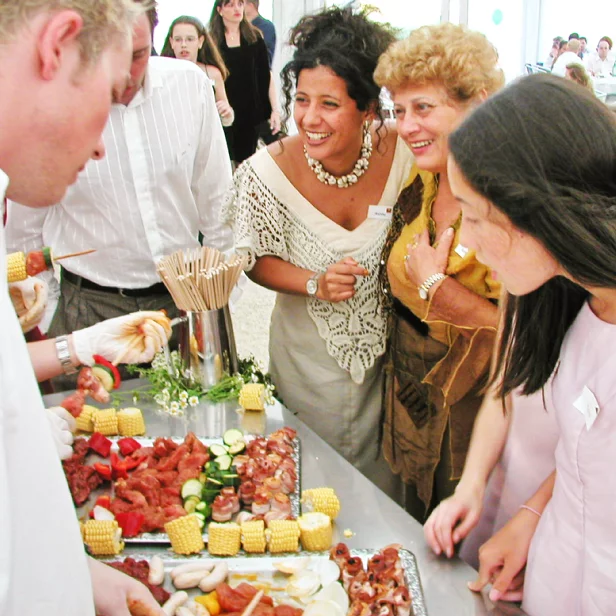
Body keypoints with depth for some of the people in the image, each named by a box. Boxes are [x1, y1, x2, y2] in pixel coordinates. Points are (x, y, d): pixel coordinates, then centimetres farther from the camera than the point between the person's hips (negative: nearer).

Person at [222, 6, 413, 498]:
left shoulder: (403, 156, -18)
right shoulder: (270, 171, -21)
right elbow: (257, 261, -6)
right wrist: (317, 284, -21)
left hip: (388, 353, 1)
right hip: (310, 360, -1)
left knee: (385, 480, 19)